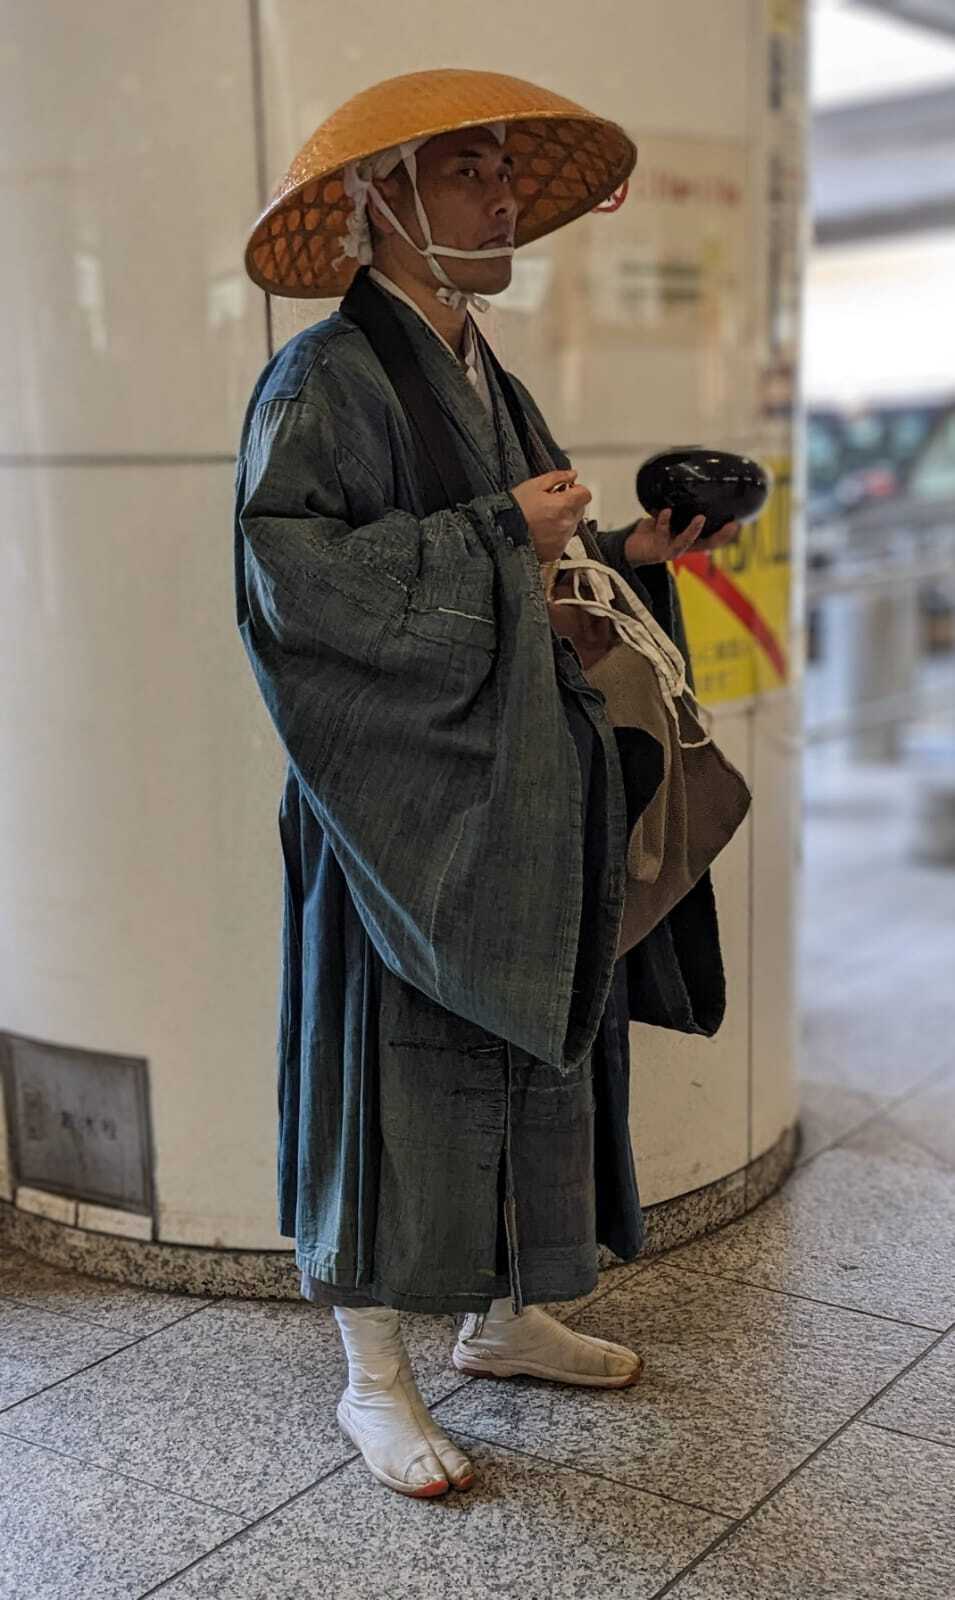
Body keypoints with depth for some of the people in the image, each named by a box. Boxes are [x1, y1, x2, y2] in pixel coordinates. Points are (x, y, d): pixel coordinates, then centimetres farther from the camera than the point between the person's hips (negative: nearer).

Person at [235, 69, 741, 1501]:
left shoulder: (487, 384, 16)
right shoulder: (324, 382, -10)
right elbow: (294, 574, -22)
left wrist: (630, 555, 2)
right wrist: (499, 533, -20)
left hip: (518, 796, 8)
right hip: (402, 803, -8)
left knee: (525, 1052, 14)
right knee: (396, 1070, 0)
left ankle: (505, 1317, 32)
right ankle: (374, 1380, 15)